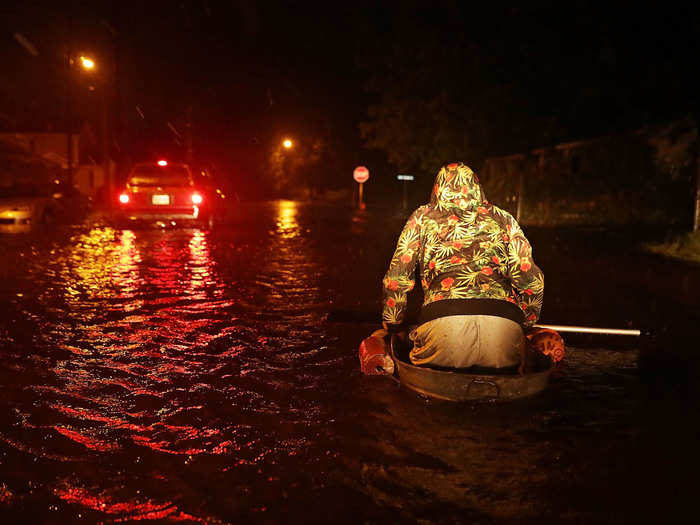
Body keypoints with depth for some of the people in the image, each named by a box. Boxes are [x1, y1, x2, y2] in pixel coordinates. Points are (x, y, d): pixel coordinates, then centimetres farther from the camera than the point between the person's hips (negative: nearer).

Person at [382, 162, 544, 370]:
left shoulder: (423, 217, 20)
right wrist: (524, 325, 30)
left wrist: (393, 326, 30)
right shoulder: (502, 219, 21)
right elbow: (531, 280, 15)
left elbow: (397, 278, 16)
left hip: (441, 322, -1)